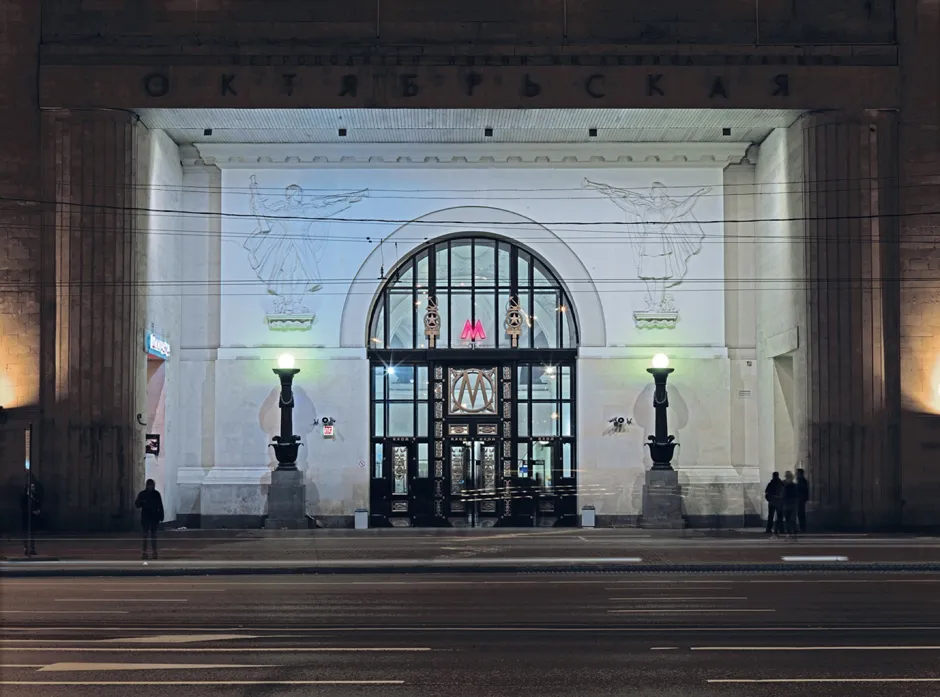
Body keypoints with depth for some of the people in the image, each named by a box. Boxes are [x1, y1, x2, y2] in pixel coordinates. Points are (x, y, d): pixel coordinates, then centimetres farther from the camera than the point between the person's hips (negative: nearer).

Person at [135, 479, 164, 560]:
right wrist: (142, 502, -23)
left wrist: (161, 516, -1)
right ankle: (144, 552, 1)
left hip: (154, 517, 1)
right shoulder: (142, 494, -1)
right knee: (145, 534, 0)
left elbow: (160, 506, 3)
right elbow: (137, 504, -2)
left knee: (153, 534, 6)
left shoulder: (156, 494, 2)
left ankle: (155, 552, 8)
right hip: (145, 517, -1)